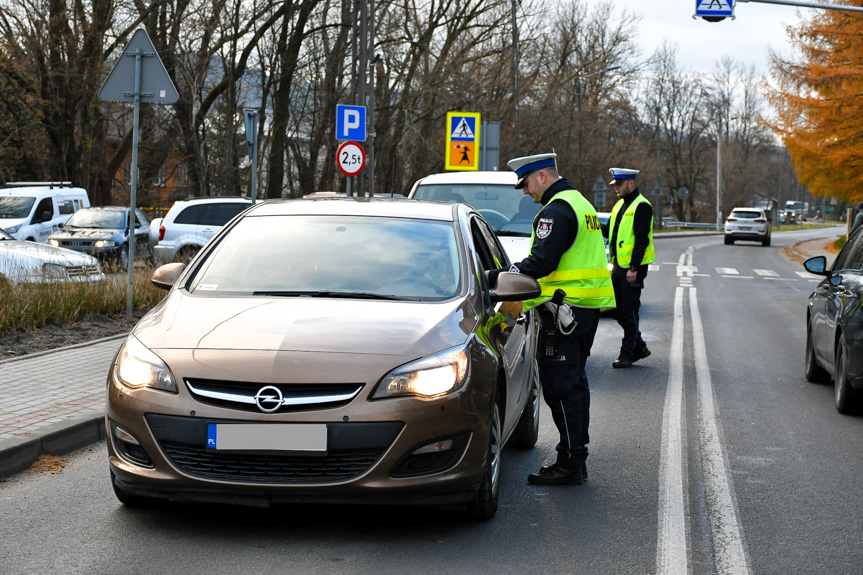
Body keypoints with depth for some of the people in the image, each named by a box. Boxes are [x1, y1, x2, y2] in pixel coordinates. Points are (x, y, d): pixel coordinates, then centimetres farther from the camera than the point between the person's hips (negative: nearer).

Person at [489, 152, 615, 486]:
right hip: (587, 308, 10)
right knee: (575, 382, 15)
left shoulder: (556, 211, -14)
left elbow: (541, 263, -22)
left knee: (560, 386, -7)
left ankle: (570, 463, -6)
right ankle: (577, 457, 21)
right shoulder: (581, 204, 19)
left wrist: (497, 277, -17)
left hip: (563, 310, -10)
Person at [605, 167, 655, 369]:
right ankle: (639, 346, 22)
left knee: (628, 311, -4)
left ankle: (627, 353, 3)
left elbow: (641, 239, -18)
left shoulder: (641, 206, -13)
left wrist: (634, 268, -22)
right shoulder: (620, 205, 16)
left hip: (633, 268, -9)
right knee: (618, 310, 11)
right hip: (618, 266, 9)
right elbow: (609, 230, 26)